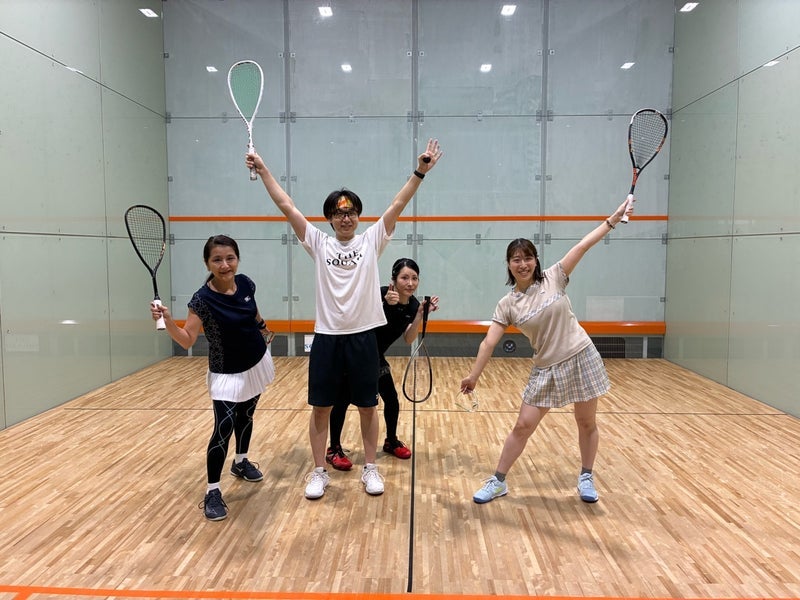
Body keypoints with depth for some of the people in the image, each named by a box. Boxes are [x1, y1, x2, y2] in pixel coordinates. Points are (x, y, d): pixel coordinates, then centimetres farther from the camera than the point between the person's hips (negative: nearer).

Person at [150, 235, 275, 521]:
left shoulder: (246, 283, -10)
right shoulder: (203, 299, -24)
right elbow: (187, 340, -25)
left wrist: (263, 328, 27)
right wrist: (168, 321, -41)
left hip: (256, 363, 6)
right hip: (226, 374, -5)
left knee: (246, 415, 22)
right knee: (223, 429, -12)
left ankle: (241, 462, 45)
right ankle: (212, 492, 4)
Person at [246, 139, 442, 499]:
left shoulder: (372, 241, 2)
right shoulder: (318, 243, 3)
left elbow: (398, 205, -5)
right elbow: (286, 206, 2)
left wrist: (419, 172, -13)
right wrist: (263, 170, 0)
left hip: (363, 336, 0)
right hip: (326, 337, 1)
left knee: (367, 407, 10)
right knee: (320, 408, 8)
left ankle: (370, 469, 26)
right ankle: (319, 472, 24)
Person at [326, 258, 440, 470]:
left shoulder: (413, 305, -7)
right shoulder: (380, 294, -26)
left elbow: (408, 339, -12)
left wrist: (420, 315, -24)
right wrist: (386, 304, -45)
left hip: (376, 357, 6)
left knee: (392, 399, 8)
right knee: (343, 399, -6)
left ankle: (391, 441, 31)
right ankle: (334, 450, 9)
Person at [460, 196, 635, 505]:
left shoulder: (554, 278, -6)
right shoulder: (507, 305, -5)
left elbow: (583, 245, -8)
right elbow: (489, 342, -7)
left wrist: (614, 217, -11)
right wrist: (473, 376, -12)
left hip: (581, 358, 0)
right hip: (546, 369, 1)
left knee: (587, 424, 12)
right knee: (523, 426, 2)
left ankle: (586, 478, 34)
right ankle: (498, 482, 16)